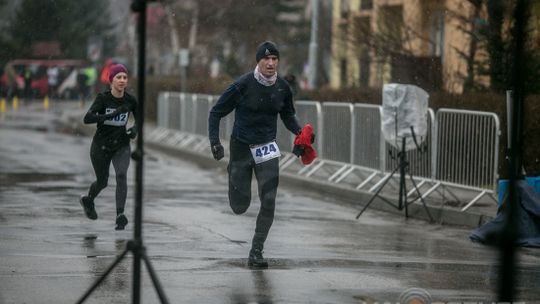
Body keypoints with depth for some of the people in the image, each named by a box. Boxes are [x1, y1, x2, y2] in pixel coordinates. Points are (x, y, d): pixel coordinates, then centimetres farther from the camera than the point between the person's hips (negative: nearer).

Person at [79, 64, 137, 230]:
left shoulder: (130, 100, -8)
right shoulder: (103, 98, -17)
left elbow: (139, 120, 10)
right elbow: (87, 118, -30)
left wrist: (135, 129, -13)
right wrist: (111, 115, -40)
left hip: (121, 146, 1)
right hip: (101, 146, -1)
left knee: (121, 175, -24)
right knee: (102, 182, 14)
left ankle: (120, 216, -27)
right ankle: (88, 200, 48)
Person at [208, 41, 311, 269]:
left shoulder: (283, 88, -2)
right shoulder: (242, 85, -15)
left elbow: (288, 115, 17)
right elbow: (216, 113, -6)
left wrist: (299, 131, -3)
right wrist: (215, 142, -16)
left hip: (267, 147, 3)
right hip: (241, 146, -3)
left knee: (268, 203, -8)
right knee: (240, 207, 2)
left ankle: (256, 254, 3)